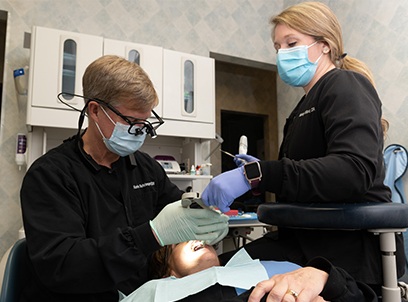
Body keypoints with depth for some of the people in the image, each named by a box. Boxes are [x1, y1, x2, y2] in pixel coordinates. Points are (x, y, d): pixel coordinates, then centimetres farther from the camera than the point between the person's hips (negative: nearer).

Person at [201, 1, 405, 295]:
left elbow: (355, 170, -26)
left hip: (351, 247, -7)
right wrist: (263, 172, 3)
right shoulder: (308, 104, 18)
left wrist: (255, 174, -32)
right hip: (307, 238, 7)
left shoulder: (345, 85, -8)